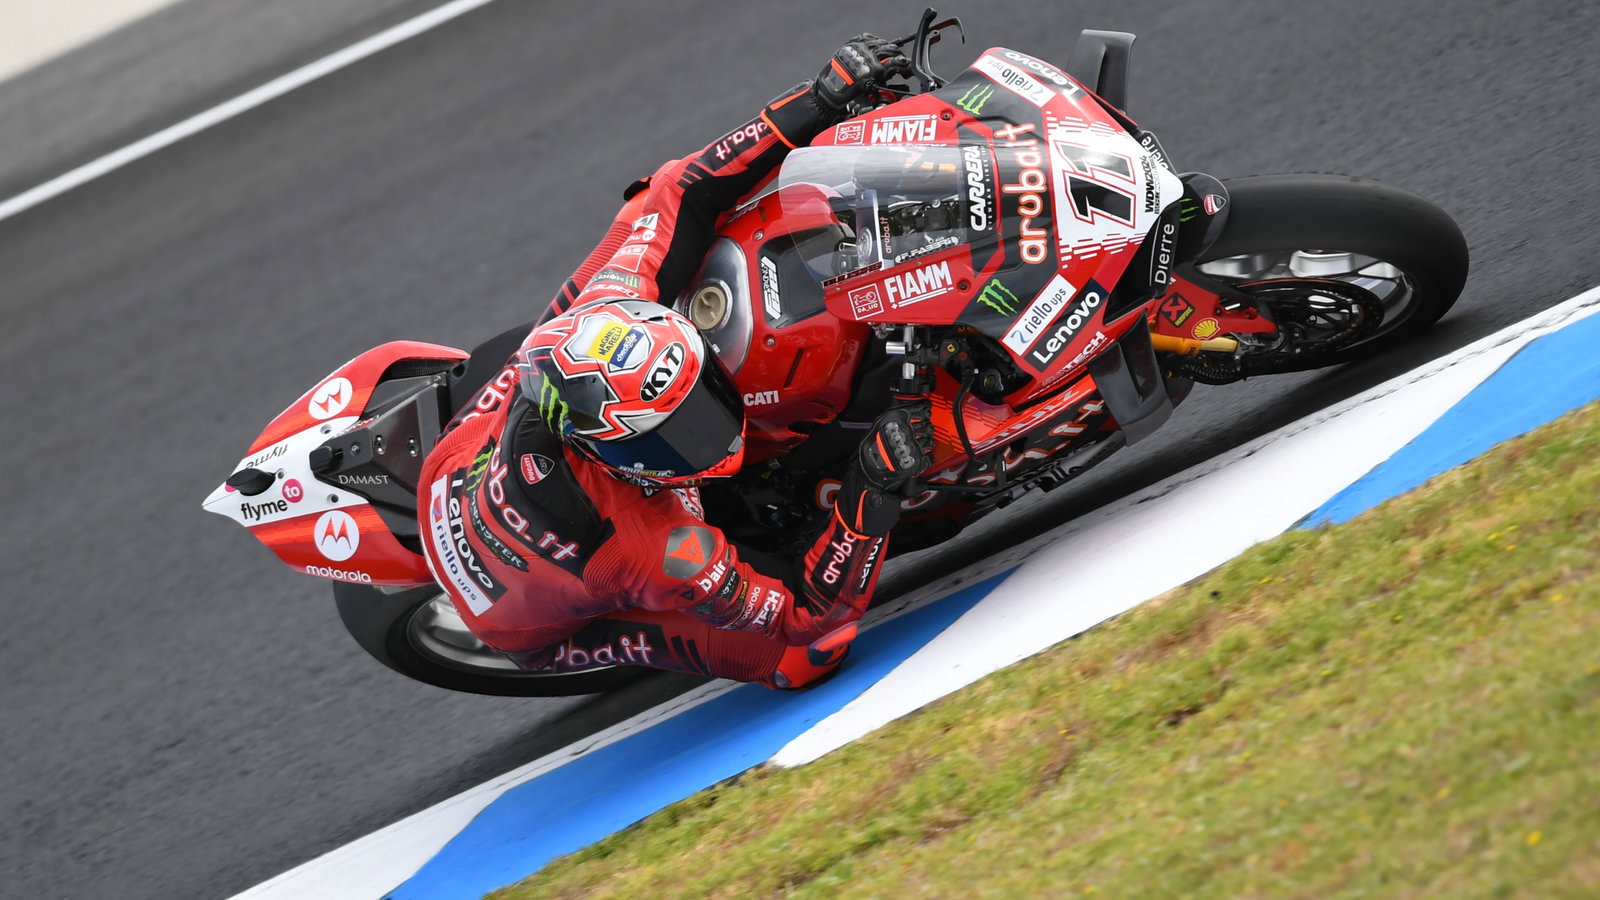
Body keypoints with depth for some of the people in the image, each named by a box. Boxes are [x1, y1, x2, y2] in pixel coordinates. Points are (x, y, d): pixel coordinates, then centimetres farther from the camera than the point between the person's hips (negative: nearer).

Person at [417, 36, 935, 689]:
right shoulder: (660, 552, -47)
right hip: (538, 628, -4)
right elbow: (807, 612, -34)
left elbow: (680, 193, -21)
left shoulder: (600, 315, -35)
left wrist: (818, 104, -26)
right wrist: (877, 491, -42)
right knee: (809, 655, -20)